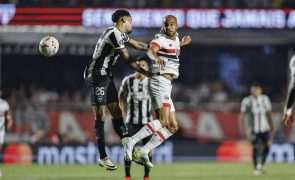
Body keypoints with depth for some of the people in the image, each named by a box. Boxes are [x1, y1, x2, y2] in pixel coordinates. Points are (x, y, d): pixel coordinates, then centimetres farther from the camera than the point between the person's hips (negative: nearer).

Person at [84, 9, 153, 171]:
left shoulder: (120, 34, 14)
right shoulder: (114, 34, -17)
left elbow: (137, 45, 29)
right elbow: (127, 60, -16)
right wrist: (145, 73, -9)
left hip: (106, 76, 10)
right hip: (96, 75, -10)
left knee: (117, 113, 8)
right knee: (100, 116, -8)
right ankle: (103, 158, -8)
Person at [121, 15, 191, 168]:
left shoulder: (175, 39, 17)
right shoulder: (161, 40, -11)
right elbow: (150, 50, -34)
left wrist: (181, 44, 51)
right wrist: (156, 57, -55)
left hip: (166, 86, 9)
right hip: (160, 82, -9)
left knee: (173, 127, 5)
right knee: (163, 121, -24)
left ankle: (142, 152, -3)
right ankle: (132, 141, -28)